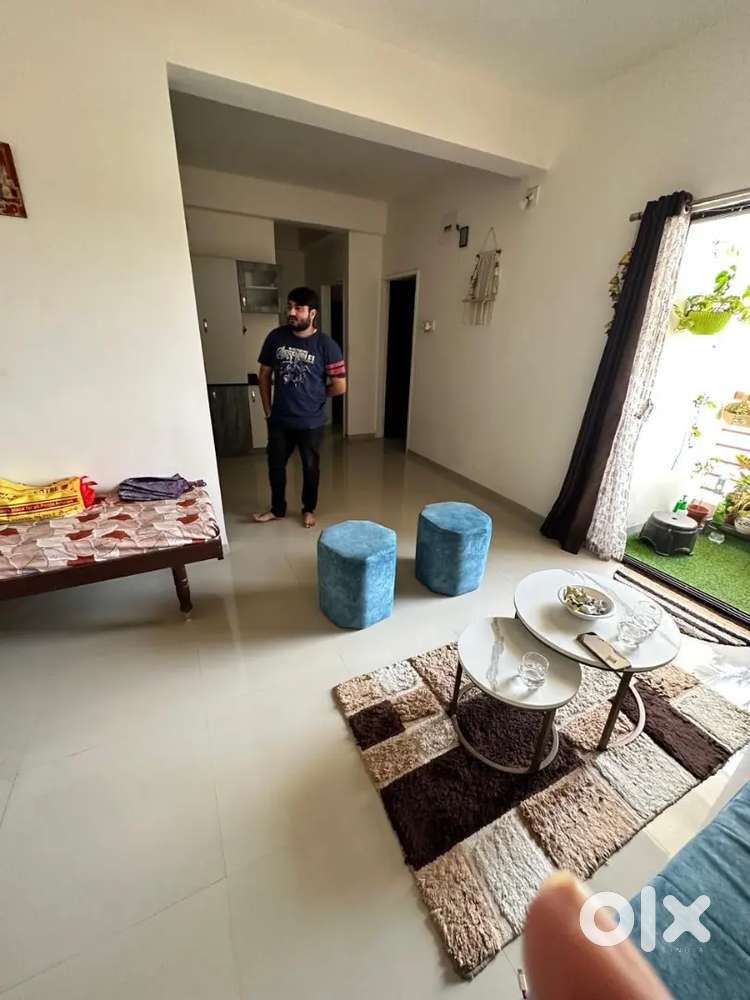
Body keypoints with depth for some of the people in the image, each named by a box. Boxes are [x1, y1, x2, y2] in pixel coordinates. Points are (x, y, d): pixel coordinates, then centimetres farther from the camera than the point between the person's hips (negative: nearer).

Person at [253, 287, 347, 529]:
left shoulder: (326, 345, -12)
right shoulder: (276, 337, -2)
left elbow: (339, 387, -9)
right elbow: (264, 375, 6)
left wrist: (314, 396, 3)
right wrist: (268, 410, 5)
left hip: (311, 422, -3)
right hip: (279, 419, 3)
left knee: (310, 466, 12)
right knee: (275, 464, 13)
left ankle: (308, 509, 34)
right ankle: (277, 509, 34)